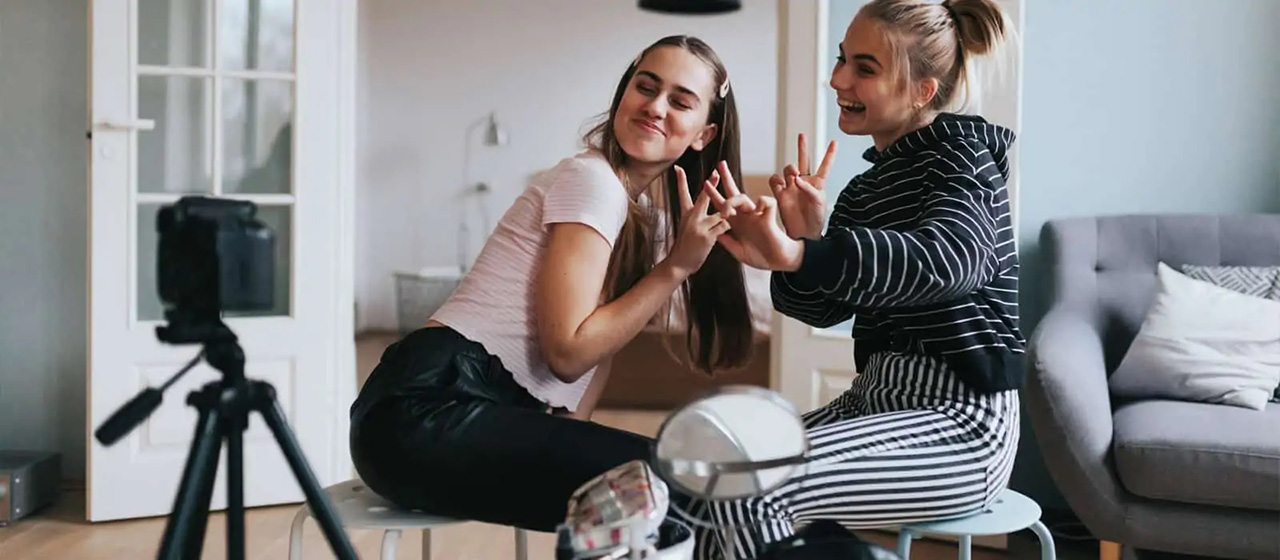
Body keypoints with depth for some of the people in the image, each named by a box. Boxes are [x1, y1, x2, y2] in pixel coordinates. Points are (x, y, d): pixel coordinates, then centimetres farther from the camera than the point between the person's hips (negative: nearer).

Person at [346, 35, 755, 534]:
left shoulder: (653, 211, 17)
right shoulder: (591, 179, -9)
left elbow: (604, 330, 12)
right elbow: (568, 349, -14)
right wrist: (674, 268, -14)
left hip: (498, 410, 9)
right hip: (427, 409, -9)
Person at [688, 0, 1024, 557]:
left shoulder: (961, 153, -10)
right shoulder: (869, 187, 13)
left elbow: (947, 256, -33)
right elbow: (827, 309, 12)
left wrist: (795, 255, -46)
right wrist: (801, 237, -9)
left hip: (960, 420, -8)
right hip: (880, 398, 8)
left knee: (748, 493, -24)